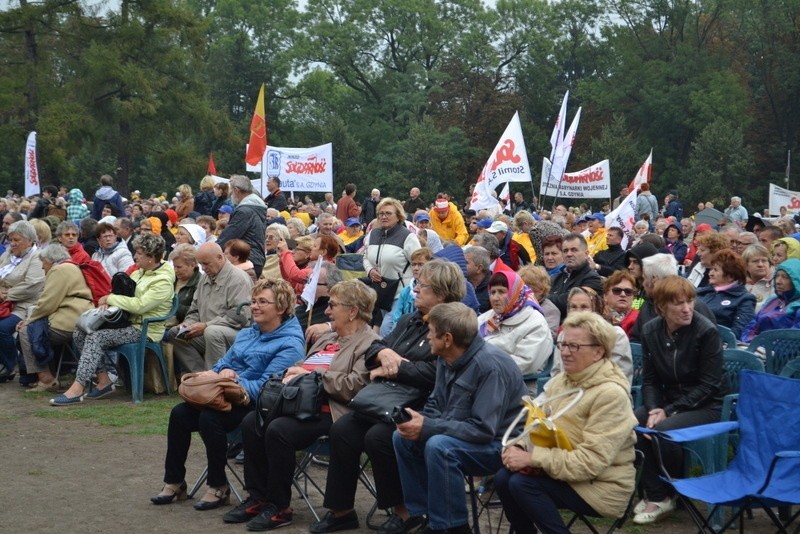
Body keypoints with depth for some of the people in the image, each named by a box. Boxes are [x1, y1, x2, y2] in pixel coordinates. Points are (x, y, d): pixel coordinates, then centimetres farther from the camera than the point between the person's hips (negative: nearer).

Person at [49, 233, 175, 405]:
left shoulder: (163, 281, -14)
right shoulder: (139, 272, 15)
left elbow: (139, 305, -24)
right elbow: (122, 291, 20)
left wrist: (109, 298, -14)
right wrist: (107, 302, -4)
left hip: (144, 330, -9)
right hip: (128, 322, 9)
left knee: (96, 337, -27)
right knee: (80, 334, -6)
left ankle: (77, 389, -30)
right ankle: (104, 380, -5)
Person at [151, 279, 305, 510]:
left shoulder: (289, 344, -9)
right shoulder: (246, 334, 20)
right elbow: (223, 363, 20)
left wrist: (234, 381, -23)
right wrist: (223, 372, -3)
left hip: (256, 405, -8)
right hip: (230, 397, 8)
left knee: (209, 418, -31)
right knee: (179, 413, -12)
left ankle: (219, 488, -14)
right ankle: (174, 482, 0)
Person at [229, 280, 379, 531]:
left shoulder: (369, 344, -6)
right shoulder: (327, 338, 24)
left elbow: (354, 386, -19)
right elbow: (304, 367, 27)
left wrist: (311, 374, -12)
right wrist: (293, 374, 1)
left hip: (330, 412, -9)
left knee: (278, 430, -29)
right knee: (251, 422, -10)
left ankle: (279, 508, -15)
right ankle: (258, 498, -3)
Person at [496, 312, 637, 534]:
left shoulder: (610, 394, -20)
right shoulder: (561, 380, 6)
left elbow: (590, 461, -26)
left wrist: (533, 458, -26)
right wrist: (517, 448, -16)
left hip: (600, 485, -8)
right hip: (562, 471, 8)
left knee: (522, 484, -24)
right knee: (503, 477, -13)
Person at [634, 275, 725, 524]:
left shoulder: (706, 331, -16)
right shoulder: (650, 331, 0)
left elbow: (709, 385, -15)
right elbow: (650, 380, 4)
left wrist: (670, 411, -20)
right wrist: (654, 409, -16)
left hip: (706, 407, -5)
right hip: (668, 402, 5)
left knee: (663, 429, -31)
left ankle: (668, 494, -7)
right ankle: (654, 494, -9)